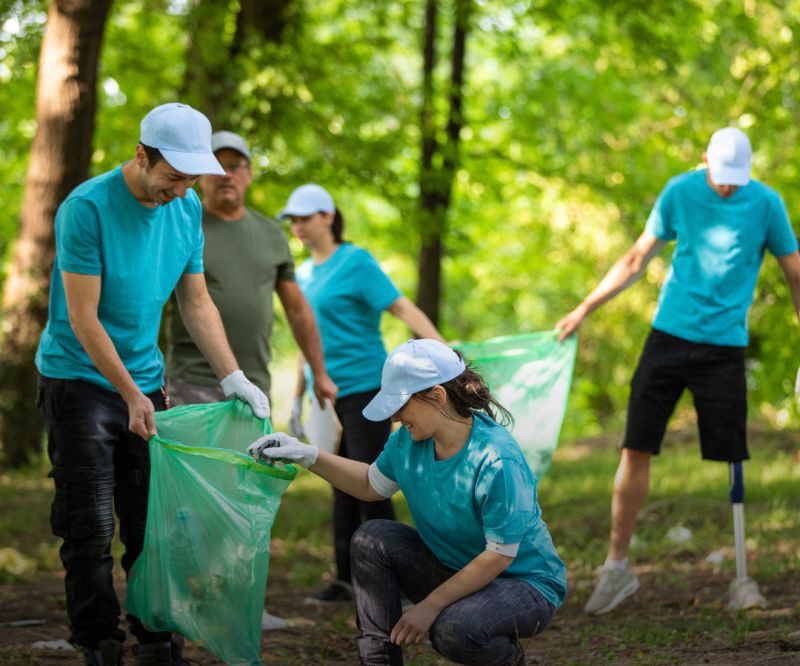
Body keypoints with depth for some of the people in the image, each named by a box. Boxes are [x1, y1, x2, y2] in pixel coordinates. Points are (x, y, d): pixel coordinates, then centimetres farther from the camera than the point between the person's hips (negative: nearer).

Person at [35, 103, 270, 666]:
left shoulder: (187, 208, 1)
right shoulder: (88, 208, -18)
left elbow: (197, 303, 8)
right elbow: (82, 319, -17)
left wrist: (235, 378, -1)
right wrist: (131, 396, -17)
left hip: (145, 379, 5)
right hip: (79, 380, -5)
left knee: (152, 524, 5)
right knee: (91, 529, -4)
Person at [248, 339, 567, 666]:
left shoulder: (497, 460, -29)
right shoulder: (409, 441, -6)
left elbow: (500, 555, -24)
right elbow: (373, 485, 14)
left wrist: (430, 606, -22)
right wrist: (308, 456, 3)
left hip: (526, 583, -7)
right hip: (454, 567, 7)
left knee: (454, 629, -35)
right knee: (372, 539, -8)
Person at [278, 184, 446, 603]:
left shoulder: (356, 262, -8)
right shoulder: (303, 273, 14)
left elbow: (402, 307, -16)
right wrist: (298, 398, 22)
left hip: (363, 389, -7)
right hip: (328, 394, 7)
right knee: (342, 489, 10)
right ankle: (346, 581, 15)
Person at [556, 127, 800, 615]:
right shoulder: (680, 192, 2)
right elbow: (637, 259, 11)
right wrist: (584, 310, 10)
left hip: (725, 345, -2)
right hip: (669, 336, 2)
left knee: (731, 459, -3)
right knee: (636, 449, -2)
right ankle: (618, 566, 7)